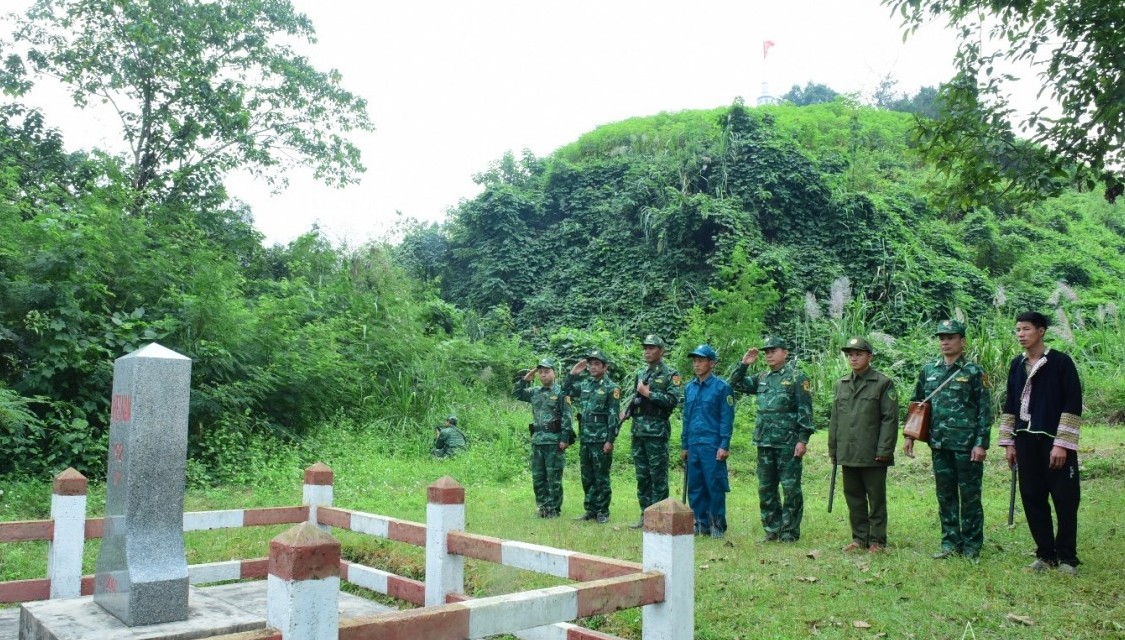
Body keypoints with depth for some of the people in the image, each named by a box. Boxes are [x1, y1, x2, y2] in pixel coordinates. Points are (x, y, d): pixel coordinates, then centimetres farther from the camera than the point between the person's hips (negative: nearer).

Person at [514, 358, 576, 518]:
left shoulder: (560, 392, -5)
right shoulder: (535, 392, 12)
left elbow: (566, 417, -9)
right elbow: (517, 394, 22)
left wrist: (565, 438, -15)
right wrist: (525, 380, 7)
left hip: (554, 441, -6)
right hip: (537, 440, 6)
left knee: (554, 478, -1)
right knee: (538, 477, 9)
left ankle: (554, 509, 7)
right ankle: (543, 506, 19)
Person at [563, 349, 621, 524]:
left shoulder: (611, 388, -7)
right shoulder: (584, 384, 11)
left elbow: (614, 416, -11)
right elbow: (565, 391, 22)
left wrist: (610, 440, -16)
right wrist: (573, 373, 10)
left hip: (601, 439, -6)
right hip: (584, 438, 6)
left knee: (601, 477, 1)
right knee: (587, 478, 11)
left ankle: (603, 512, 10)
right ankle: (590, 510, 21)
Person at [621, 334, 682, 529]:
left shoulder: (671, 374, -3)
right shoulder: (640, 373, 17)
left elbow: (673, 400, -15)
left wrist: (648, 393, -14)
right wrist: (626, 411, 6)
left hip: (657, 431, -6)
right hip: (638, 430, 7)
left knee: (658, 476, -3)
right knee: (642, 476, 10)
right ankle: (645, 514, 18)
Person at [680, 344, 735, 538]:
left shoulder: (721, 387, -4)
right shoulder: (689, 388, 13)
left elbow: (727, 418, -6)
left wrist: (724, 446, -11)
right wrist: (684, 446, 15)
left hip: (712, 446, -6)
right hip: (693, 446, 6)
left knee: (715, 486, -2)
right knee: (695, 487, 8)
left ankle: (717, 526, 9)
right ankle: (700, 524, 18)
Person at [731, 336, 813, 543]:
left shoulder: (797, 377, -5)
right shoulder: (762, 378, 13)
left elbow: (805, 411, -10)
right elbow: (736, 384, 20)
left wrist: (803, 439, -16)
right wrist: (744, 364, 6)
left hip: (788, 443, -7)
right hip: (764, 442, 7)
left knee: (791, 488, 0)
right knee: (765, 489, 11)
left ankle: (790, 532, 9)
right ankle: (772, 529, 21)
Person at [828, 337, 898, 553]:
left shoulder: (883, 383, -3)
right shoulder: (841, 384, 13)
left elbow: (890, 419, -8)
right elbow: (834, 419, 15)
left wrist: (884, 450, -13)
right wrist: (832, 449, 12)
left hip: (872, 455, -5)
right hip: (847, 454, 5)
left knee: (876, 499, 4)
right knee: (853, 498, 12)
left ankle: (877, 541, 14)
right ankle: (859, 538, 22)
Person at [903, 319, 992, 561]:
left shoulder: (974, 372, -4)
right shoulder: (928, 370, 9)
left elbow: (985, 410, -6)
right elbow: (915, 404, 15)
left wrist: (981, 443, -12)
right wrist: (909, 435, 9)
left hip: (966, 444, -5)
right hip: (939, 444, 5)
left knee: (970, 495, 3)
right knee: (945, 496, 10)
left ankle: (972, 545, 14)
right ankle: (951, 543, 20)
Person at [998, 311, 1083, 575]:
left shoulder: (1061, 362, -7)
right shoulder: (1017, 364, 10)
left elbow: (1073, 404, -10)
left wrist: (1062, 444, -14)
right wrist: (1009, 442, 11)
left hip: (1055, 442, -5)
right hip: (1026, 442, 5)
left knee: (1065, 499, 0)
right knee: (1032, 499, 7)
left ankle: (1067, 557, 11)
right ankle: (1046, 554, 18)